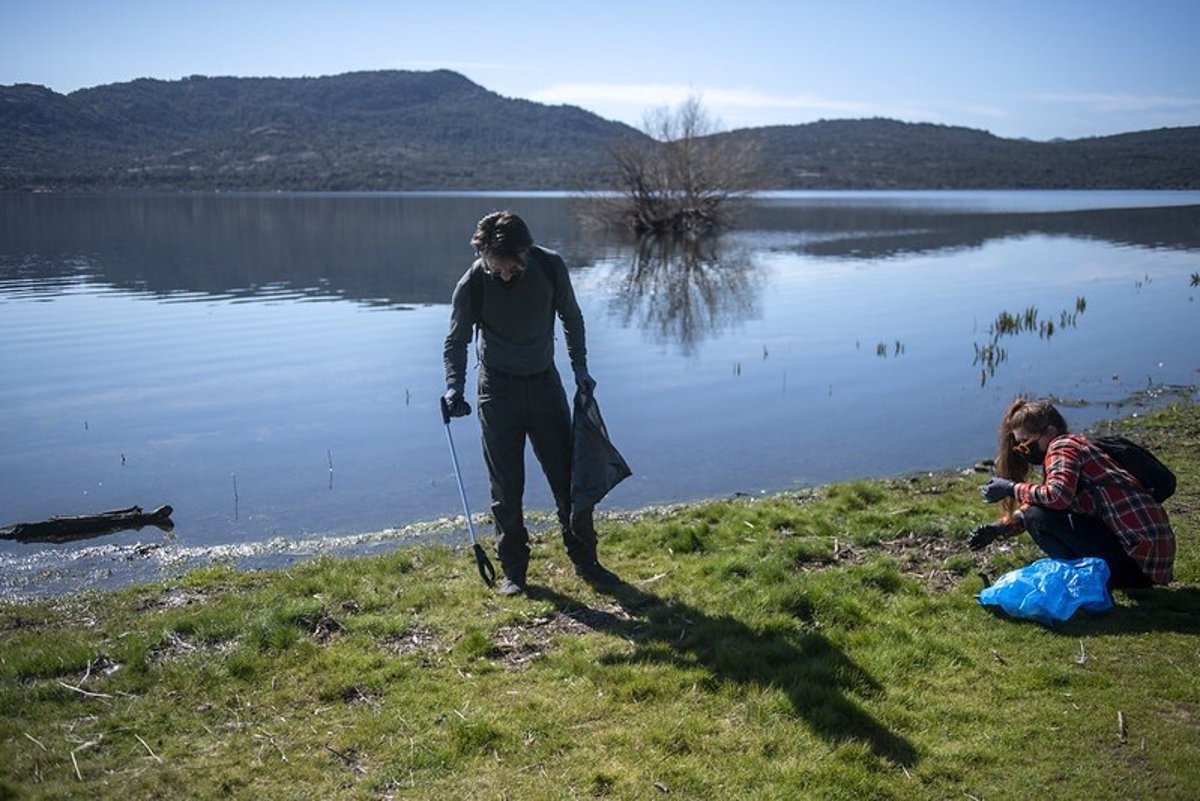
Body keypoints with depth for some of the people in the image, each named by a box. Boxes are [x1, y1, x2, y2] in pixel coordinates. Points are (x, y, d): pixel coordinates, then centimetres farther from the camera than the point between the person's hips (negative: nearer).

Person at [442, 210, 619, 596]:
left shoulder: (550, 267, -13)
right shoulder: (471, 285, -17)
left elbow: (571, 319, 4)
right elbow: (456, 341, -4)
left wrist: (580, 369, 4)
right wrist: (454, 388, -19)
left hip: (545, 383, 2)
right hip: (498, 390, -2)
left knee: (570, 477, 6)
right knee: (506, 488, 2)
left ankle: (585, 562, 20)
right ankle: (513, 570, 17)